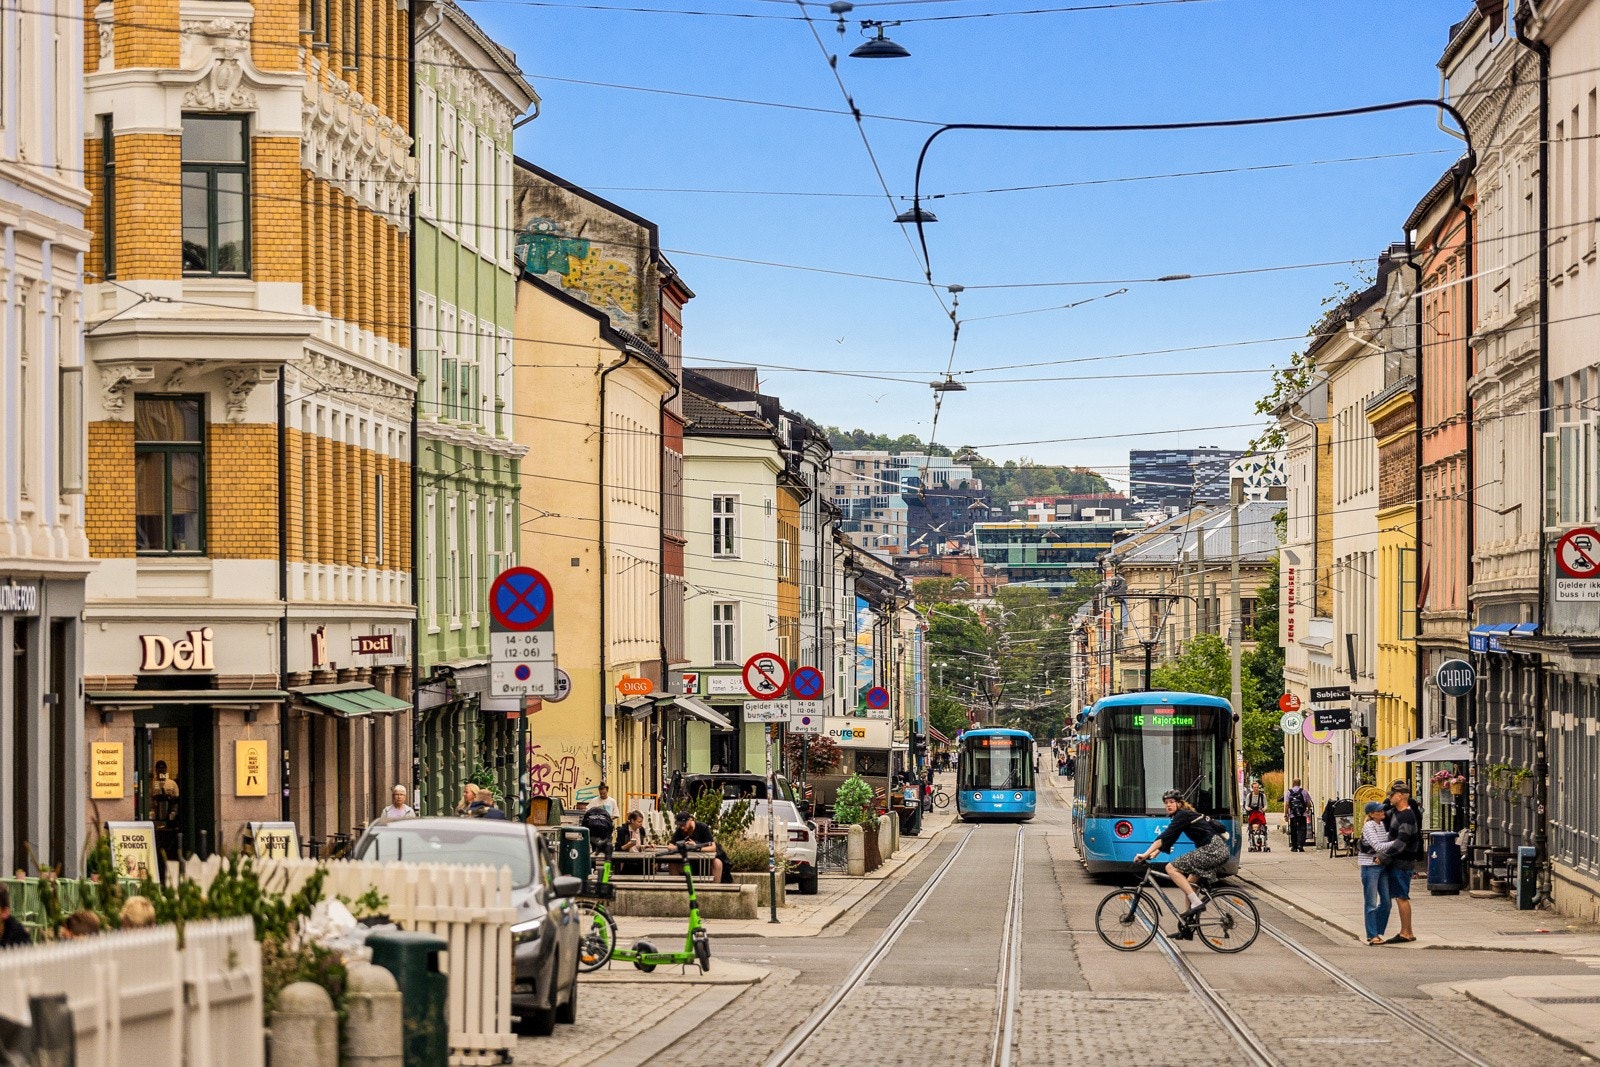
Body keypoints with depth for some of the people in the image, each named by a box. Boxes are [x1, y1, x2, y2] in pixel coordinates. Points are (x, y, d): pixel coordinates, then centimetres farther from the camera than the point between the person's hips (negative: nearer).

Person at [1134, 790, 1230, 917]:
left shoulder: (1182, 815, -6)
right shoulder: (1185, 815, 22)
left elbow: (1164, 837, -16)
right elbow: (1168, 840, 23)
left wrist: (1146, 854, -19)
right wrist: (1154, 853, 12)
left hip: (1212, 849, -10)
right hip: (1220, 850, 10)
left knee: (1171, 868, -9)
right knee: (1190, 884, 20)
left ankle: (1196, 903, -16)